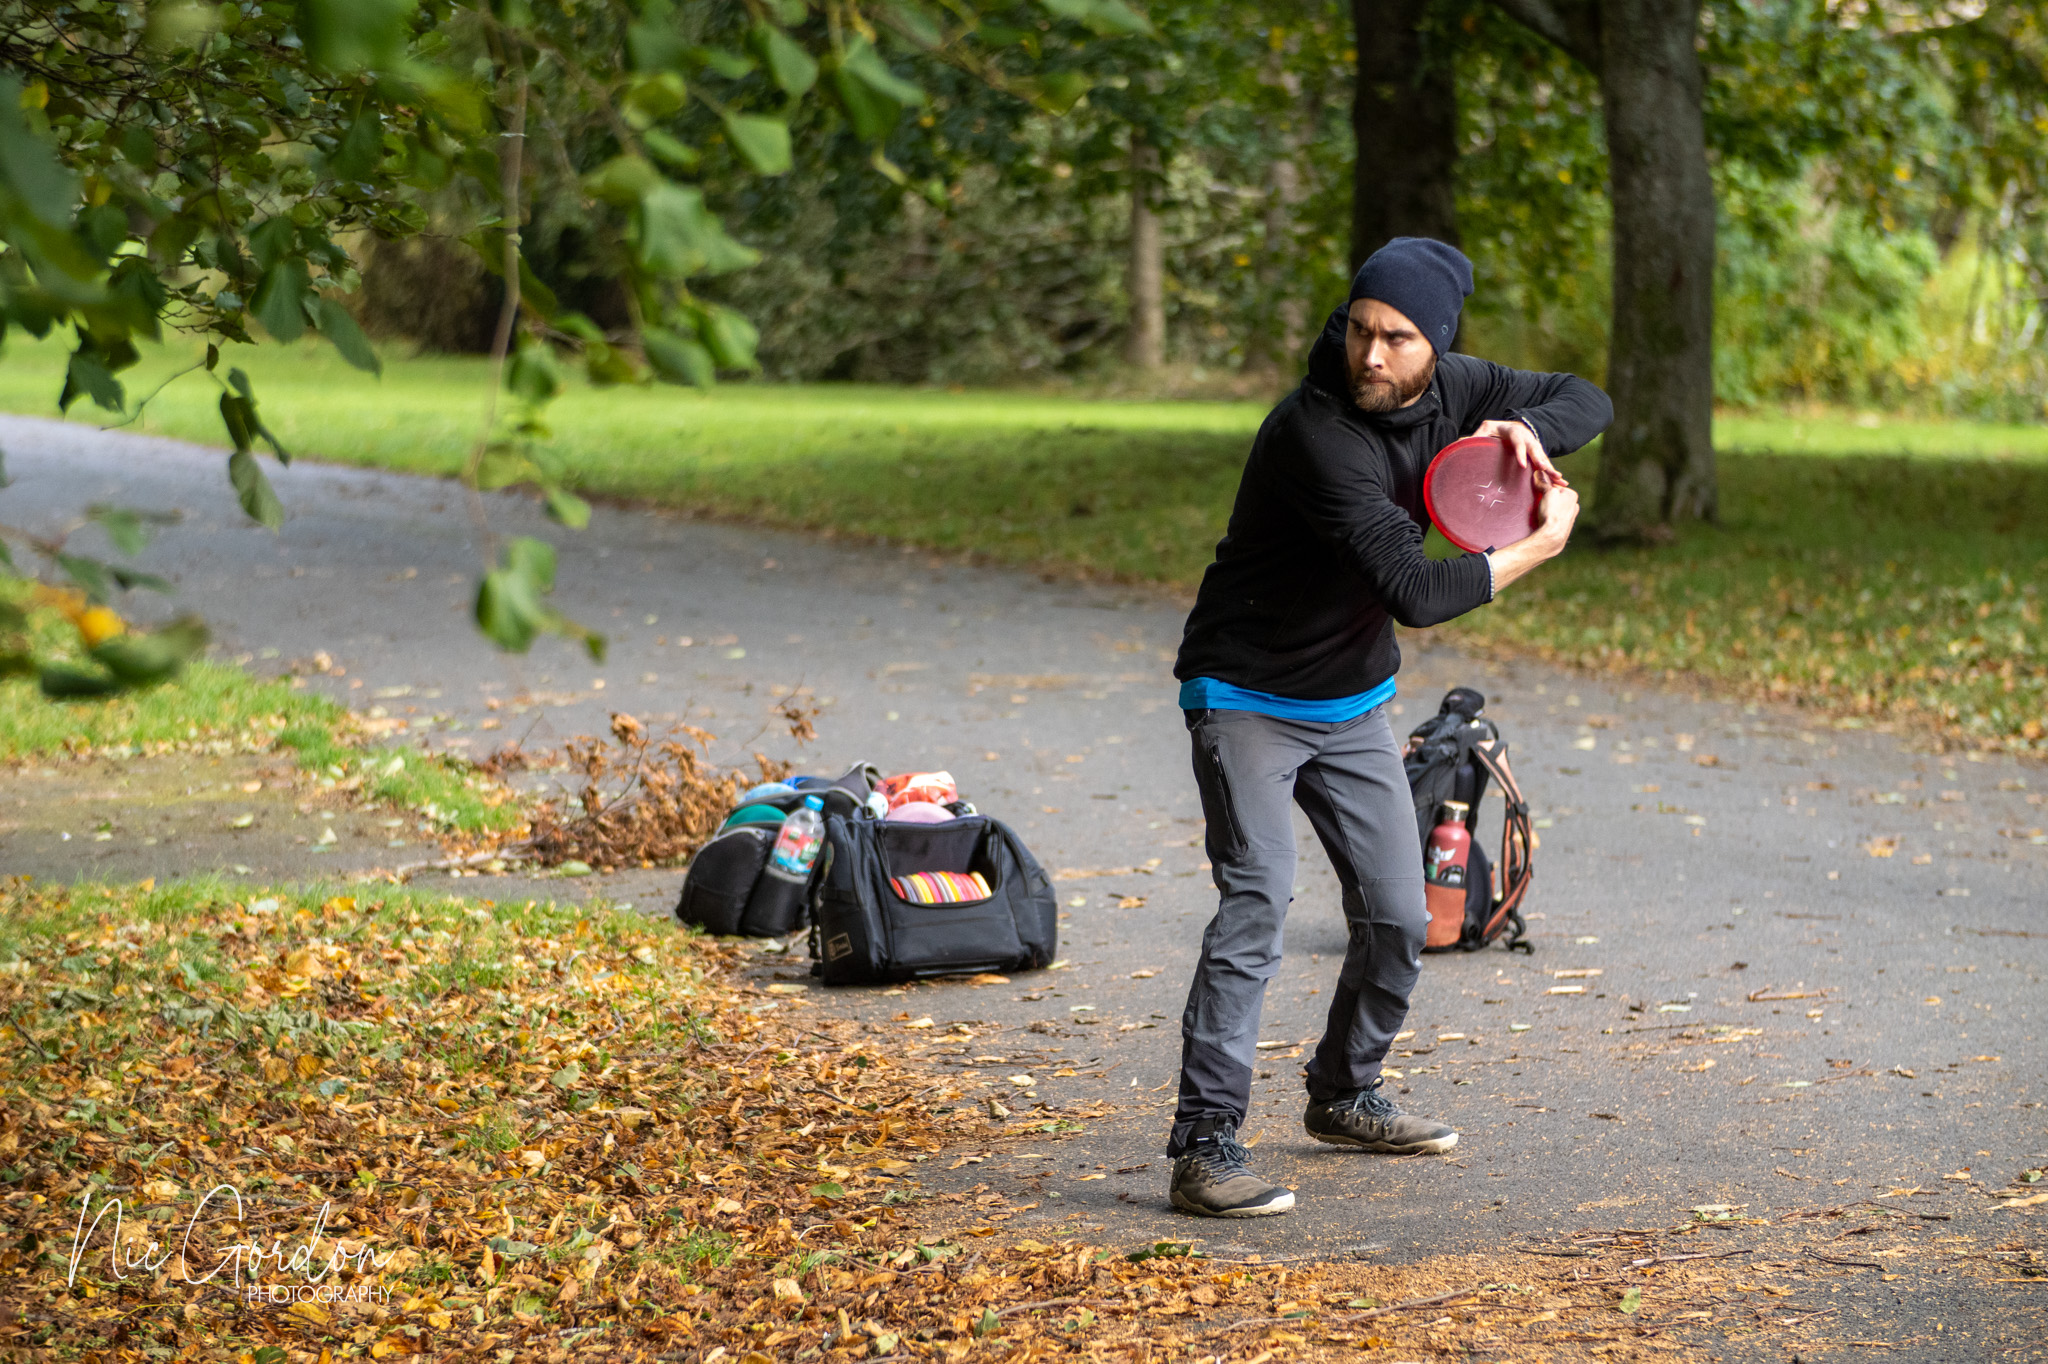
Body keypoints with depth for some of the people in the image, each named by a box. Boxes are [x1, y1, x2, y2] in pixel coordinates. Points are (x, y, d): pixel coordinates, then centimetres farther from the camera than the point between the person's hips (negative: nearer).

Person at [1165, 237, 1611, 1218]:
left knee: (1397, 915, 9)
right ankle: (1204, 1145, -21)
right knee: (1256, 901, -21)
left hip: (1354, 701, 7)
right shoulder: (1314, 432, -31)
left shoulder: (1447, 392, -8)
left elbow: (1587, 402, 6)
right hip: (1247, 695, -7)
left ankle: (1343, 1097, 32)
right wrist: (1538, 548, -23)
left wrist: (1522, 428, -17)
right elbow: (1415, 593, -35)